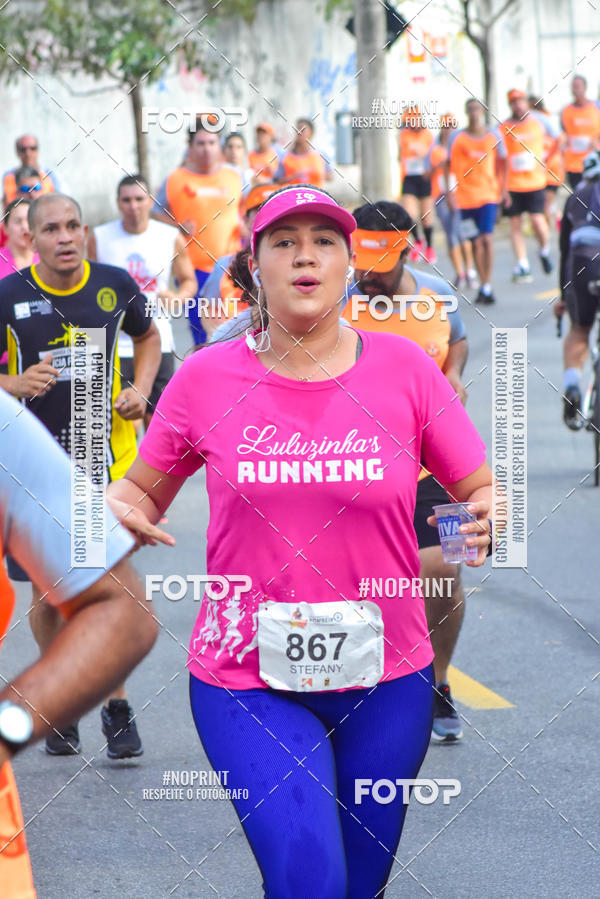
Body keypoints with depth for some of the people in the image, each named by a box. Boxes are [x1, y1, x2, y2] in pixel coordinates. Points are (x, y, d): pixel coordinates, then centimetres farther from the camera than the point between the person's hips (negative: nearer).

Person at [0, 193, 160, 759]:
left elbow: (148, 336, 19)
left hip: (108, 457, 0)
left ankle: (116, 705, 8)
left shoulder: (114, 286, 0)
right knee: (48, 592, 6)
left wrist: (141, 390, 2)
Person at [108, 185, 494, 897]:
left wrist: (489, 518, -17)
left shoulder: (404, 370, -1)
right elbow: (143, 490, 11)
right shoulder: (205, 378, -2)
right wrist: (119, 509, -12)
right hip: (246, 680, -2)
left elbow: (483, 489, 6)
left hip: (385, 679, 2)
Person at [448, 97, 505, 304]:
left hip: (489, 195, -1)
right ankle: (483, 286, 13)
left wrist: (502, 189, 7)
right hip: (466, 196, 1)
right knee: (476, 242, 4)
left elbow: (501, 163, 13)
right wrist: (450, 191, -2)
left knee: (487, 238, -13)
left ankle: (487, 286, -12)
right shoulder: (457, 138, 3)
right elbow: (450, 165, 6)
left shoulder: (494, 136, 5)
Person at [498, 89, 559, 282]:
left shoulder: (539, 121, 2)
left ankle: (544, 251, 17)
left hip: (535, 181, 0)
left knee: (537, 219, -11)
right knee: (515, 224, 0)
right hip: (512, 184, 0)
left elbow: (556, 139, 21)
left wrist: (544, 156, 12)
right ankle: (522, 266, 5)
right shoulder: (503, 128, -2)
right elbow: (501, 160, 0)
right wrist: (502, 187, -5)